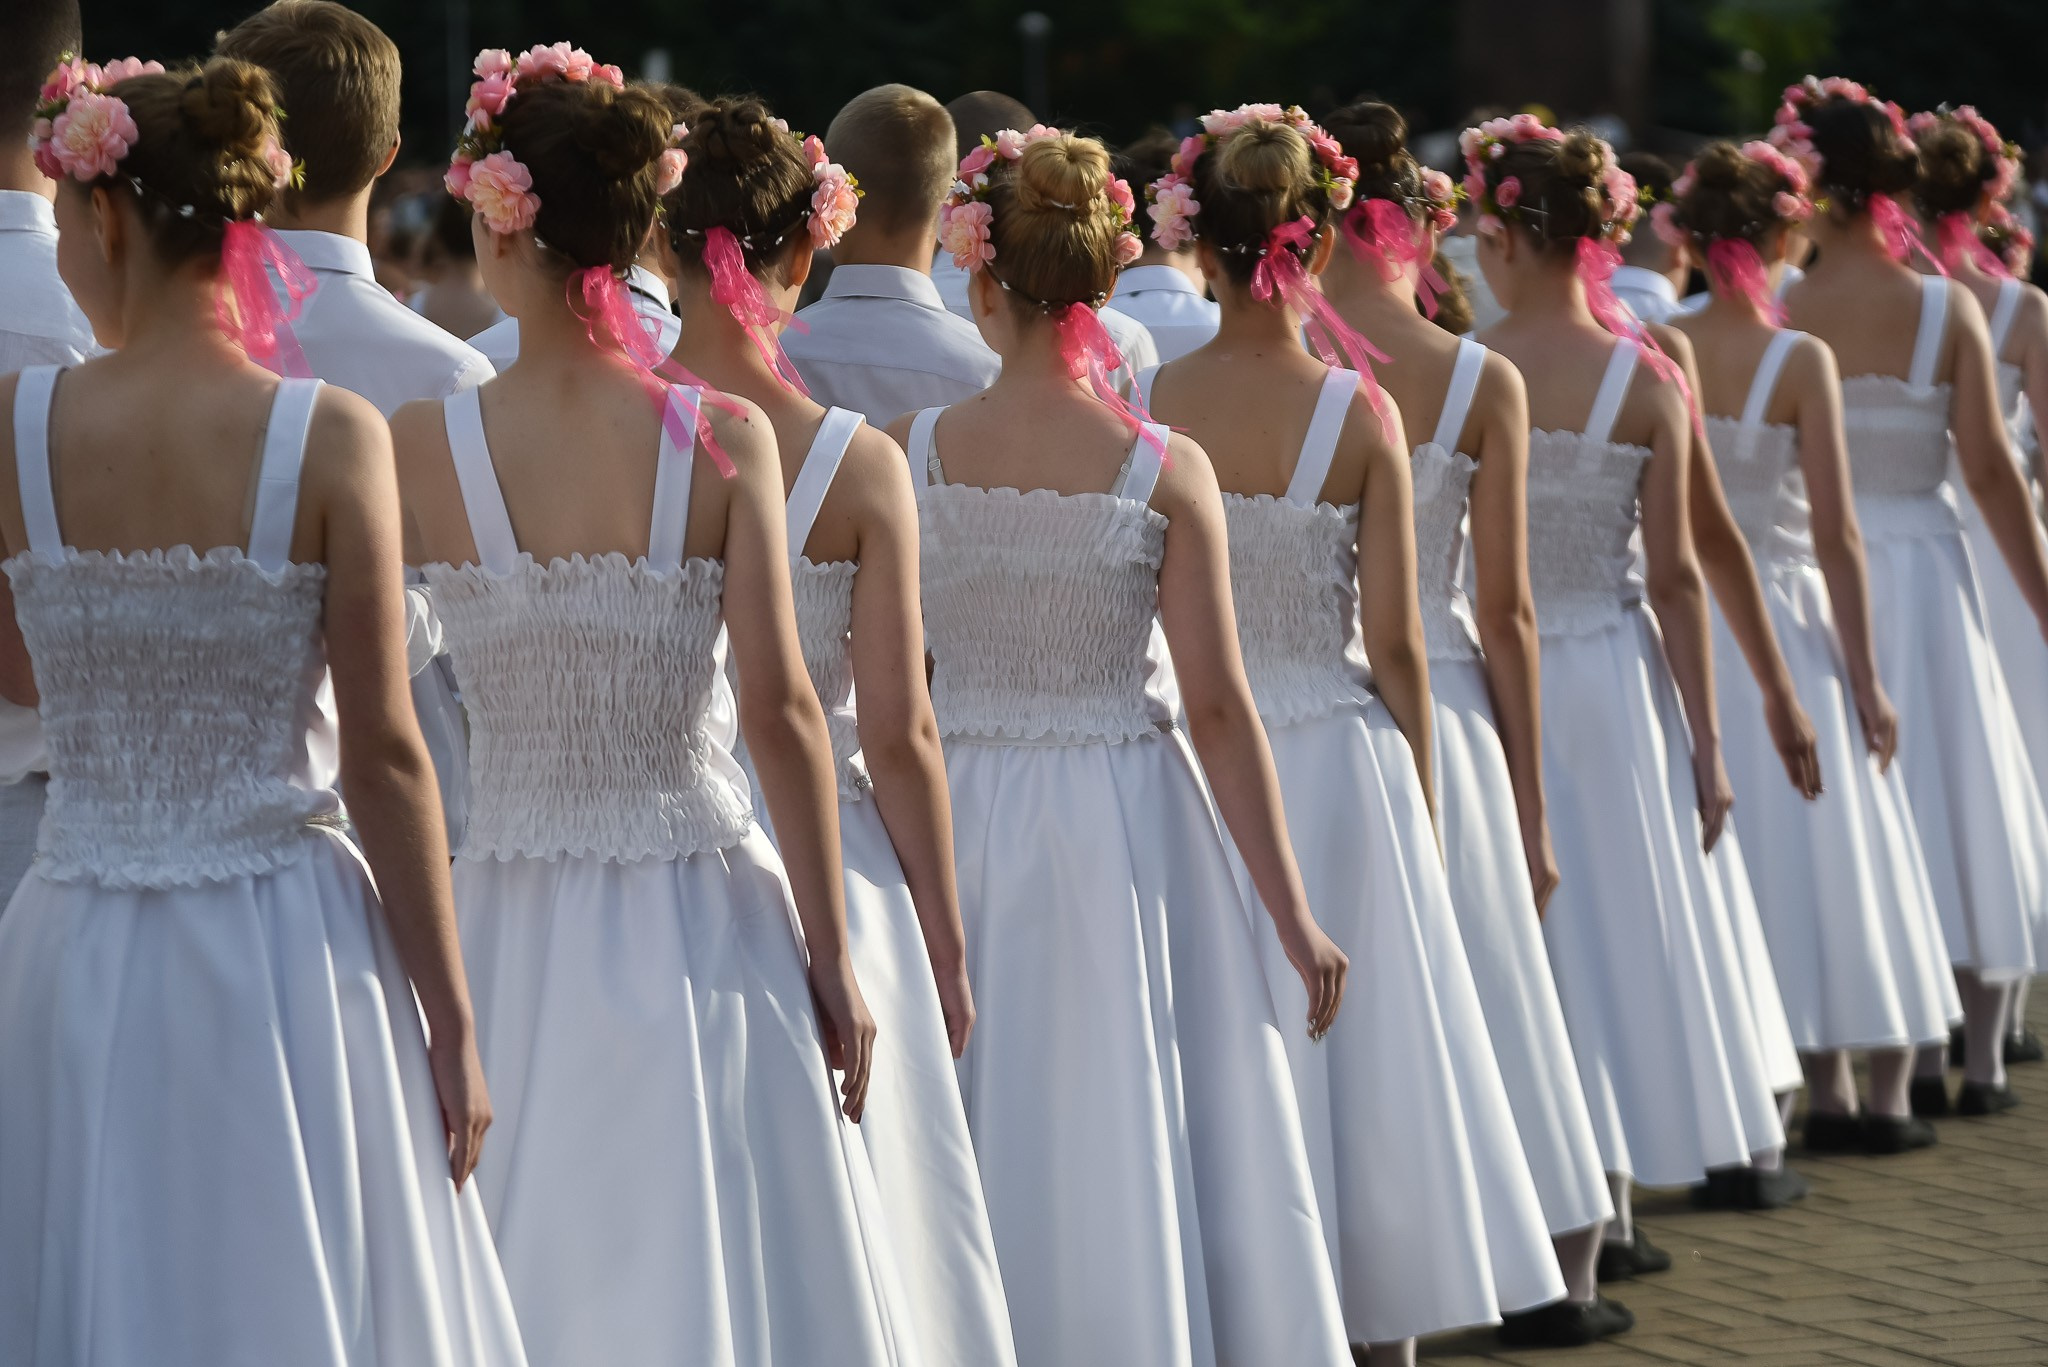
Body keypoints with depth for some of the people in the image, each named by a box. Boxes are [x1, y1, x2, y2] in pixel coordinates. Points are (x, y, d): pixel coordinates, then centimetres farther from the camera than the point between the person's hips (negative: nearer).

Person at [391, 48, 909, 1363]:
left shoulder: (420, 444, -9)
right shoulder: (728, 436, -9)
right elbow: (781, 705, -11)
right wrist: (830, 953, -5)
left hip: (510, 916, 1)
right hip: (703, 910, 0)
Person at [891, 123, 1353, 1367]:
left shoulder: (906, 454, -7)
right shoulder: (1165, 469, -9)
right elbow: (1220, 709, -9)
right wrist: (1295, 914, -2)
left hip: (956, 825, 1)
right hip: (1125, 836, -1)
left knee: (987, 1157, 12)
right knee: (1140, 1151, 10)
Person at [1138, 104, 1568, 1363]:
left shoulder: (1145, 404, -6)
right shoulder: (1358, 412, -9)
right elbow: (1395, 647, -6)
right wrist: (1420, 810, 6)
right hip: (1339, 767, -1)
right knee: (1364, 1062, 10)